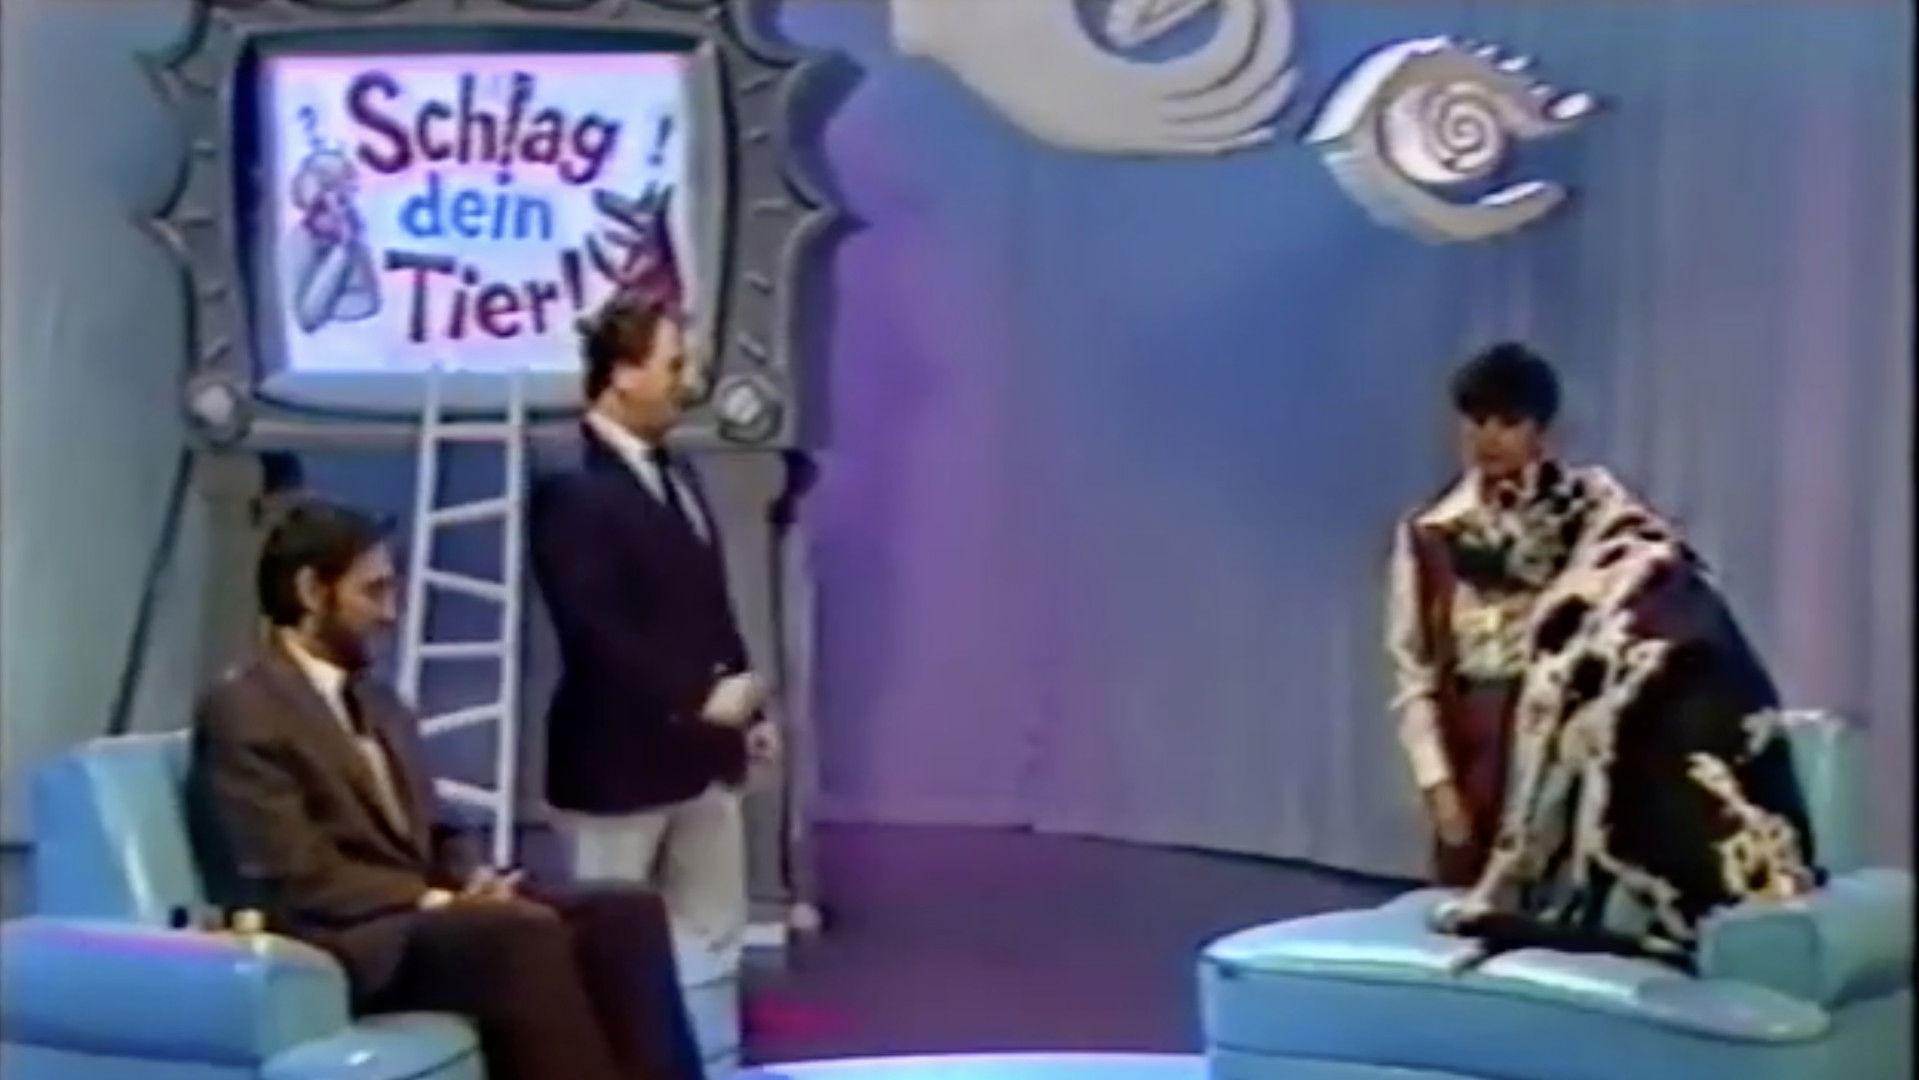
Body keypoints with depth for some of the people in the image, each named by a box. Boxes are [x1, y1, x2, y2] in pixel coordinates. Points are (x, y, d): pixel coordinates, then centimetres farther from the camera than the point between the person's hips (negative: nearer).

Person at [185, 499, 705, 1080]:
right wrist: (435, 901, -17)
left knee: (627, 913, -14)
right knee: (525, 933, -34)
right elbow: (295, 876, -14)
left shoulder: (380, 703, 23)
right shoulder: (242, 710, -5)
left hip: (417, 917, 8)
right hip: (340, 944, -8)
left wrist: (474, 881, -1)